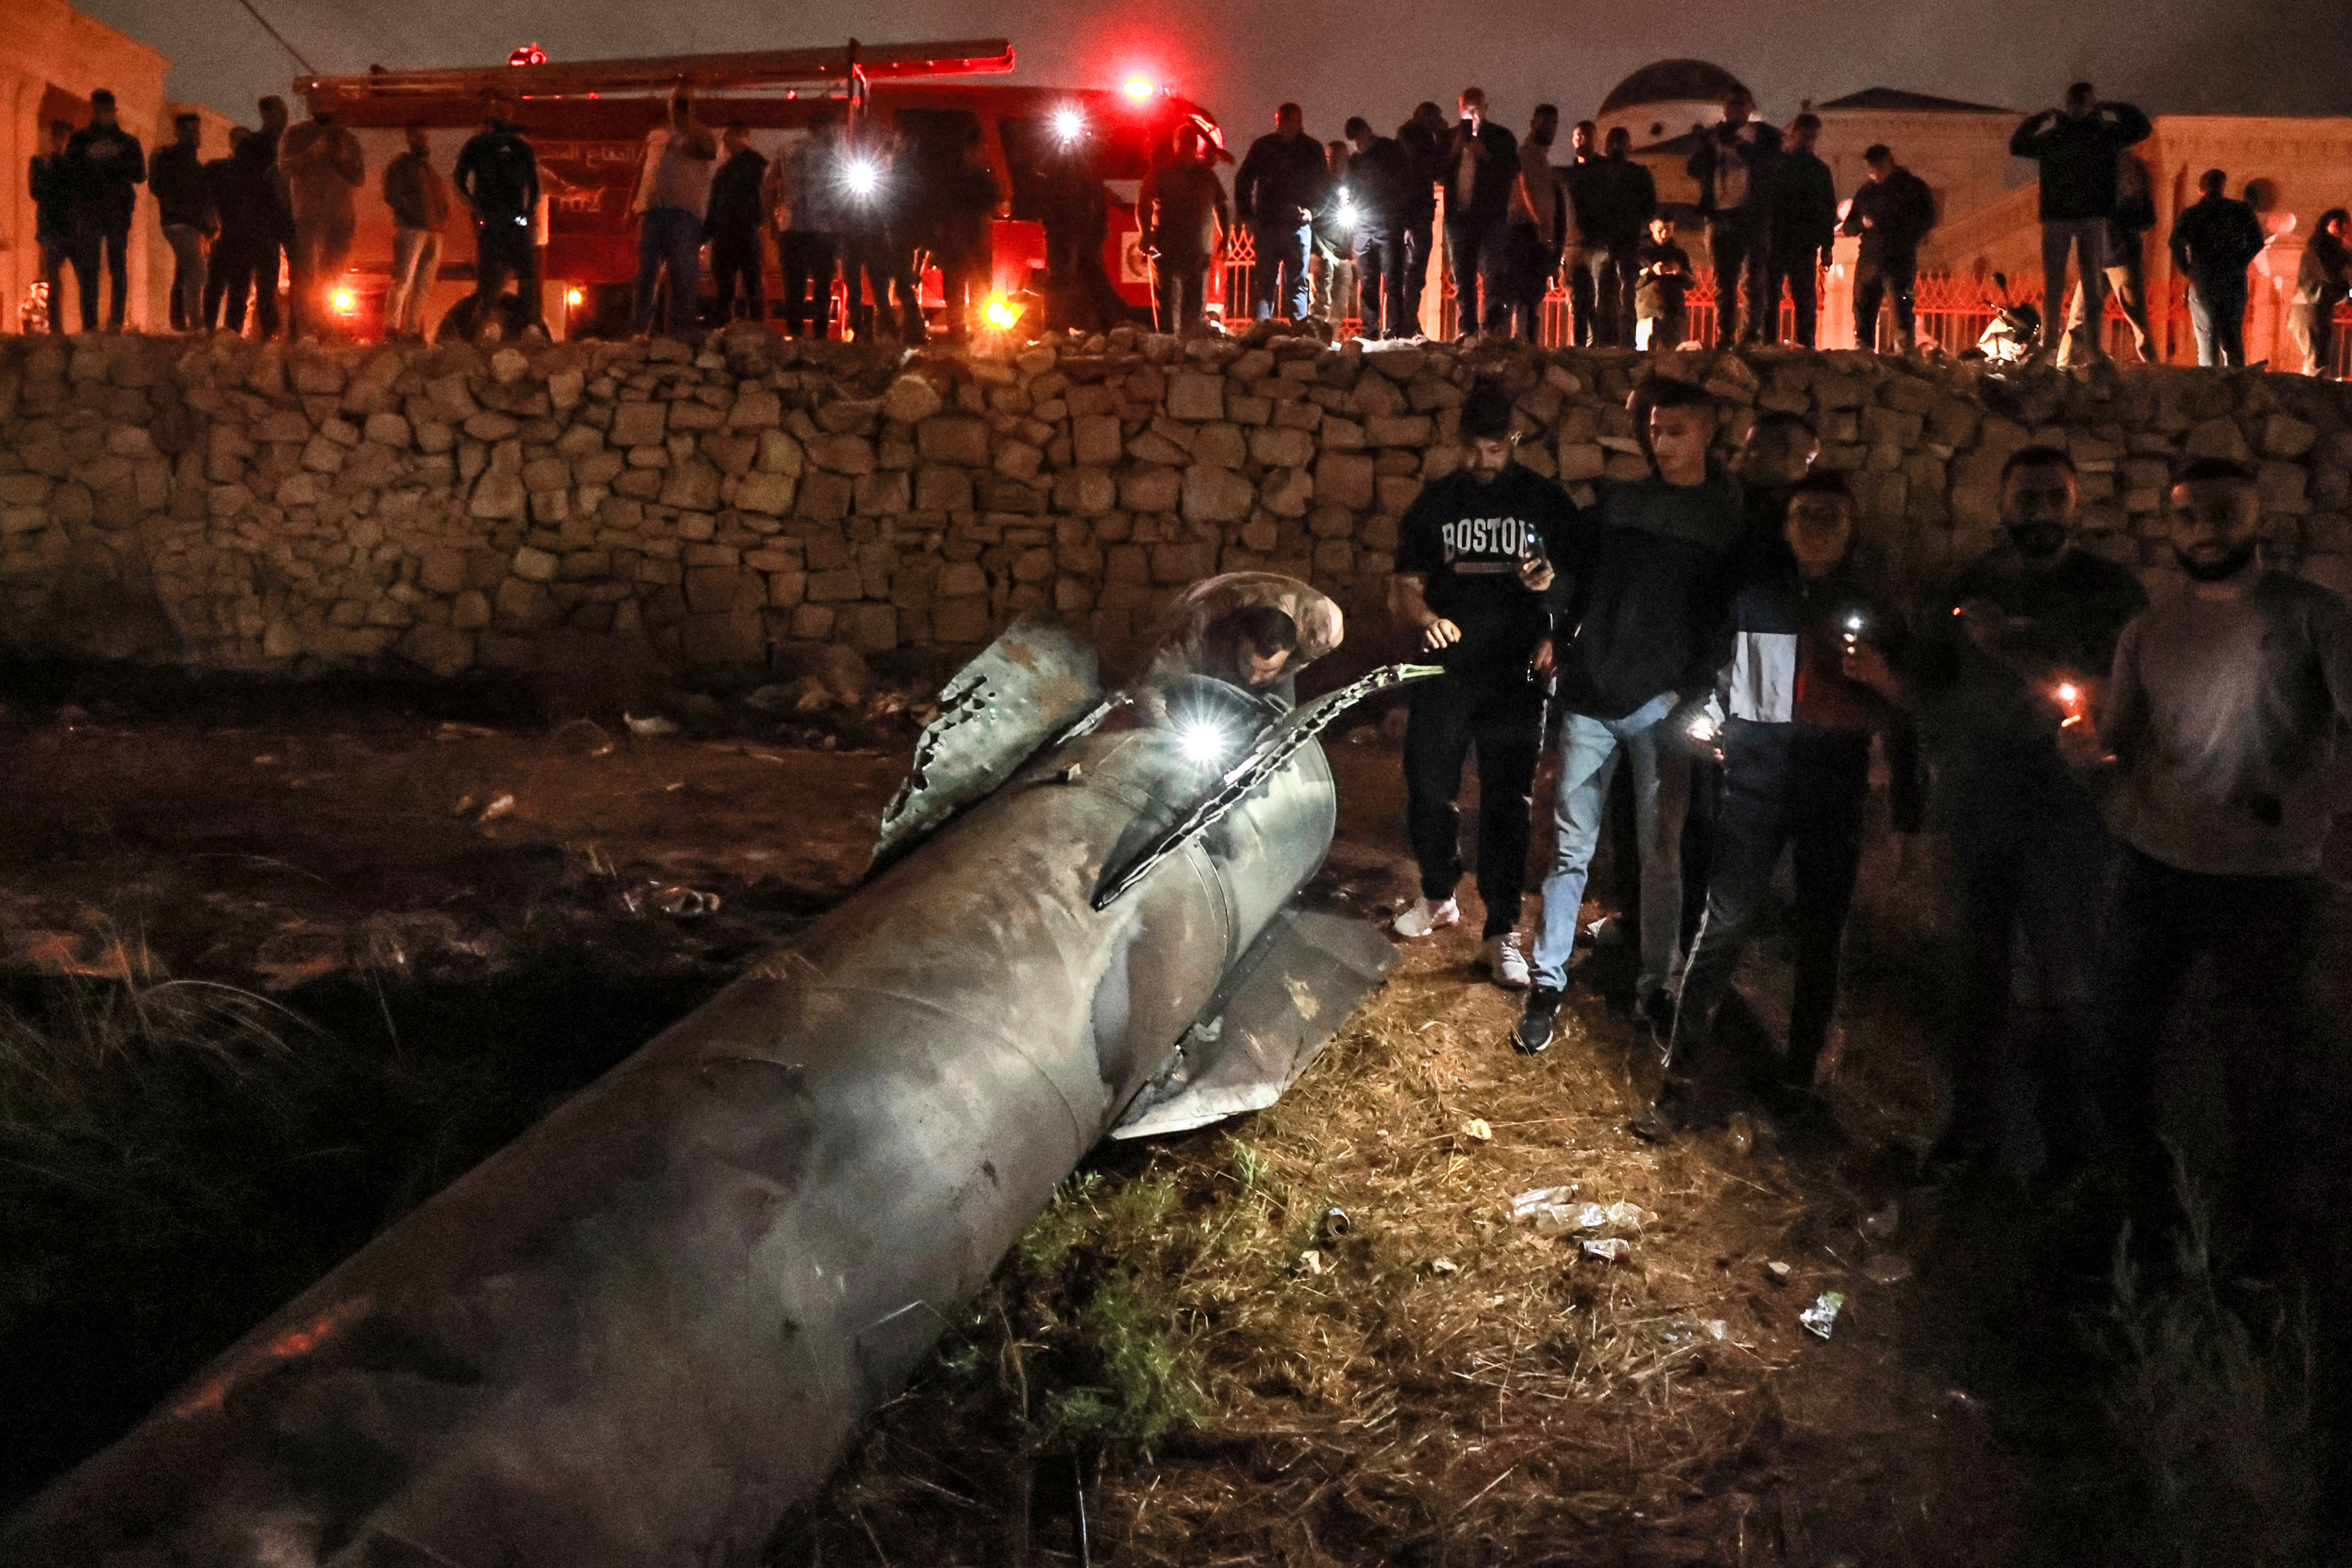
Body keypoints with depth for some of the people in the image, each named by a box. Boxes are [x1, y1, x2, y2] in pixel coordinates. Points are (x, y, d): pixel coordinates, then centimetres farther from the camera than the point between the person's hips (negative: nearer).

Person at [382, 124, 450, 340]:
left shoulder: (431, 170, 26)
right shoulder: (400, 166, 4)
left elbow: (443, 198, 31)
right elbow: (392, 196, -7)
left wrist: (443, 220, 10)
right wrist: (415, 217, -15)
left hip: (433, 233, 7)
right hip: (409, 230, -7)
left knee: (424, 286, 5)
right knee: (403, 280, -14)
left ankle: (412, 331, 8)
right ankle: (392, 329, -16)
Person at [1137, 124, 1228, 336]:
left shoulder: (1207, 175, 15)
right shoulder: (1161, 172, 4)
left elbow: (1222, 207, 23)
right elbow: (1143, 204, -3)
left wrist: (1225, 237, 12)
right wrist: (1146, 233, -18)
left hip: (1199, 252, 3)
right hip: (1167, 252, -3)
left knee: (1196, 309, 3)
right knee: (1167, 304, -7)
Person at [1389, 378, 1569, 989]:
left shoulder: (1547, 503, 4)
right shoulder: (1434, 503, 8)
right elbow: (1404, 588, 9)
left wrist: (1553, 582, -15)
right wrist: (1425, 617, -14)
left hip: (1516, 676, -2)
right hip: (1446, 669, 2)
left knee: (1507, 804, -1)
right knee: (1428, 790, 7)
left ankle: (1503, 932, 6)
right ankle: (1438, 897, 31)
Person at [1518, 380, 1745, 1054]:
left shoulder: (1729, 520, 3)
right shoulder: (1617, 503, 10)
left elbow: (1729, 619, 1)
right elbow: (1570, 572, 16)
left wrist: (1692, 690, -9)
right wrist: (1553, 633, 2)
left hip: (1662, 707, -1)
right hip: (1591, 698, 2)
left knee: (1661, 852, 4)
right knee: (1571, 846, 3)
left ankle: (1657, 984, 17)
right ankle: (1547, 982, 10)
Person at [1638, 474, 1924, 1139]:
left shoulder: (1872, 613, 10)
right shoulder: (1754, 594, 9)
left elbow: (1904, 718, 10)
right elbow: (1716, 667, 15)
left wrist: (1884, 681, -9)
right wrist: (1707, 717, -3)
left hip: (1836, 788, 2)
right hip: (1758, 778, -2)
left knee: (1821, 935, 8)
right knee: (1724, 926, -9)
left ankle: (1798, 1077, 21)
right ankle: (1677, 1079, -6)